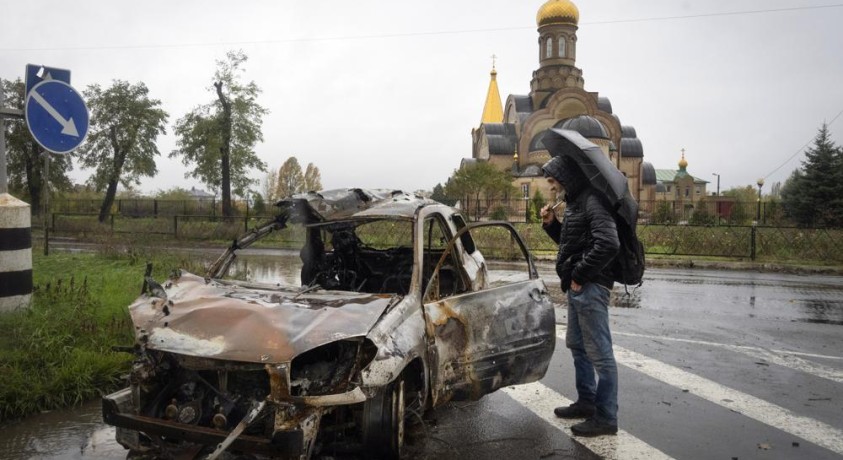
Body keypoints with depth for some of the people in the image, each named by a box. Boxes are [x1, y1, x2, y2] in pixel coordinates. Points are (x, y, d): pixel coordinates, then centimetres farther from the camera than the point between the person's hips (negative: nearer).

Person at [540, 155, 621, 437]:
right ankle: (586, 402, 34)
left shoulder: (592, 200, -15)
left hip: (590, 287, -11)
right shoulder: (576, 202, 16)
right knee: (576, 344, 20)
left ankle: (605, 418, 7)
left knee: (600, 353, -3)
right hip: (579, 287, 11)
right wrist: (552, 224, 9)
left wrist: (579, 275, -20)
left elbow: (608, 243, -27)